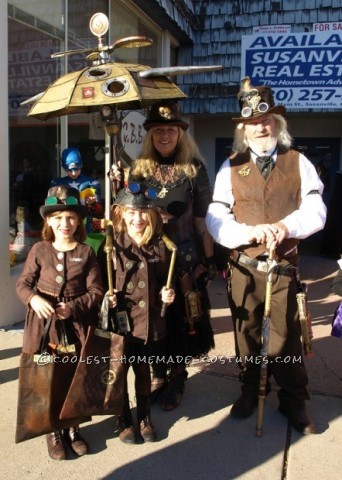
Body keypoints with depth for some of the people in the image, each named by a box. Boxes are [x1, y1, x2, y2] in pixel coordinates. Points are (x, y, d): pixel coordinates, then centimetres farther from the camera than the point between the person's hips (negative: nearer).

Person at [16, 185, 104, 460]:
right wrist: (33, 299, -17)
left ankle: (72, 428, 34)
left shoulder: (86, 252, -3)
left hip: (77, 326, 0)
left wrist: (73, 307, -17)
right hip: (45, 324, 0)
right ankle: (54, 432, 29)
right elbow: (23, 283, 3)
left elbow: (96, 291, -4)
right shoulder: (39, 250, -2)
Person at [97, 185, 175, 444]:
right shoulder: (112, 246, -10)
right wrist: (106, 299, -22)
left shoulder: (159, 246, 1)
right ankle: (124, 421, 34)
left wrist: (167, 293, -6)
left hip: (150, 323, 3)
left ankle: (145, 417, 40)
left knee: (143, 372, 19)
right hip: (121, 323, -2)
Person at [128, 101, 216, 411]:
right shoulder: (139, 170, 4)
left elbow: (202, 219, -1)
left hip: (185, 256, -2)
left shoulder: (194, 170, -1)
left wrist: (209, 259, -2)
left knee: (182, 316, 5)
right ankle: (158, 374, 27)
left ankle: (177, 377, 23)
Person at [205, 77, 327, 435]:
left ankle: (294, 401, 27)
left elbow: (315, 210, -3)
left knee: (286, 335, 6)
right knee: (247, 332, 13)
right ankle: (249, 391, 34)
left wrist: (287, 226, -22)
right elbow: (215, 219, -4)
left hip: (284, 267, 0)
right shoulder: (230, 168, 3)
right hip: (243, 267, 1)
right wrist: (248, 232, -21)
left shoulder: (298, 163, 4)